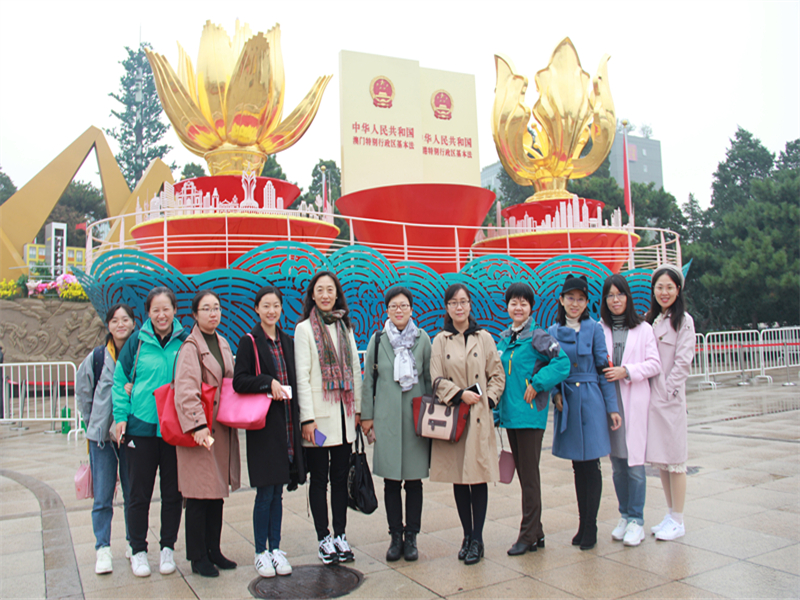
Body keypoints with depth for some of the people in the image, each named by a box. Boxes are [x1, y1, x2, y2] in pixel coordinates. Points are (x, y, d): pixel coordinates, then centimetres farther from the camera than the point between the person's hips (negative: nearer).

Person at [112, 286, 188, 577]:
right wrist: (121, 416, -1)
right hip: (141, 426, 0)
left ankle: (167, 548, 25)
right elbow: (120, 380, 6)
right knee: (139, 492, 7)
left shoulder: (184, 342, 0)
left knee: (173, 492, 9)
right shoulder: (137, 341, 0)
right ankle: (138, 550, 23)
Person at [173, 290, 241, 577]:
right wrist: (198, 425, -30)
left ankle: (214, 551, 25)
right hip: (199, 430, -7)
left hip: (222, 428, 7)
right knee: (198, 494, -1)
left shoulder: (223, 344, 14)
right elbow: (186, 390, -21)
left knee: (217, 492, 13)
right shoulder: (190, 346, -11)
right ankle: (197, 557, 12)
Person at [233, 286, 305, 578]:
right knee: (265, 493, -1)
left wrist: (298, 419, 8)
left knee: (278, 491, 11)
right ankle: (261, 552, 13)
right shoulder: (249, 342, -3)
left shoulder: (287, 342, 13)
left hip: (286, 423, 5)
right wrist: (268, 382, -23)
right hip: (263, 425, -5)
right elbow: (239, 381, -9)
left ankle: (276, 548, 21)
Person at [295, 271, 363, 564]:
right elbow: (301, 376, -7)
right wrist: (307, 418, -13)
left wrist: (358, 408, 9)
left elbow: (355, 369, 14)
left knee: (341, 477, 10)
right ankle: (324, 539, 15)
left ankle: (340, 536, 21)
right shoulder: (305, 329, -2)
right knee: (320, 479, 4)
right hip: (319, 415, -4)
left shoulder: (345, 327, 12)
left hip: (344, 415, 4)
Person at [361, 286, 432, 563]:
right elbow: (368, 379, 7)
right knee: (391, 480, 5)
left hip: (416, 416, 0)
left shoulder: (422, 338, 3)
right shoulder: (378, 339, 3)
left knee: (414, 478, 5)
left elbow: (429, 378, 7)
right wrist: (367, 415, 4)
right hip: (387, 418, 0)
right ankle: (396, 536, 19)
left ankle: (411, 537, 19)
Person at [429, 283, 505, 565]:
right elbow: (437, 379, -1)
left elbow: (497, 375, 6)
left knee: (478, 477, 0)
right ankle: (467, 536, 22)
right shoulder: (440, 340, 5)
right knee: (458, 478, 8)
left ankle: (477, 539, 11)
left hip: (479, 417, -1)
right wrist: (461, 394, -13)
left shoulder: (484, 338, 5)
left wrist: (489, 399, -7)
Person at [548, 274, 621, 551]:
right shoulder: (553, 331, 6)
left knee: (591, 465, 1)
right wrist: (555, 393, -6)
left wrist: (612, 407, -3)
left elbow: (604, 368, -2)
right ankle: (583, 524, 22)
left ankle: (590, 527, 12)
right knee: (577, 466, 11)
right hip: (566, 402, 3)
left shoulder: (594, 329, -3)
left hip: (590, 401, -3)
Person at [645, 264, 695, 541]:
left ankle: (677, 521, 11)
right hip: (649, 396, 6)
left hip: (670, 398, -6)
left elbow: (683, 362, -9)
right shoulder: (648, 320, 11)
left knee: (674, 459, 1)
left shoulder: (684, 321, -6)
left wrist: (666, 392, -13)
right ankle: (670, 515, 24)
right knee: (660, 459, 12)